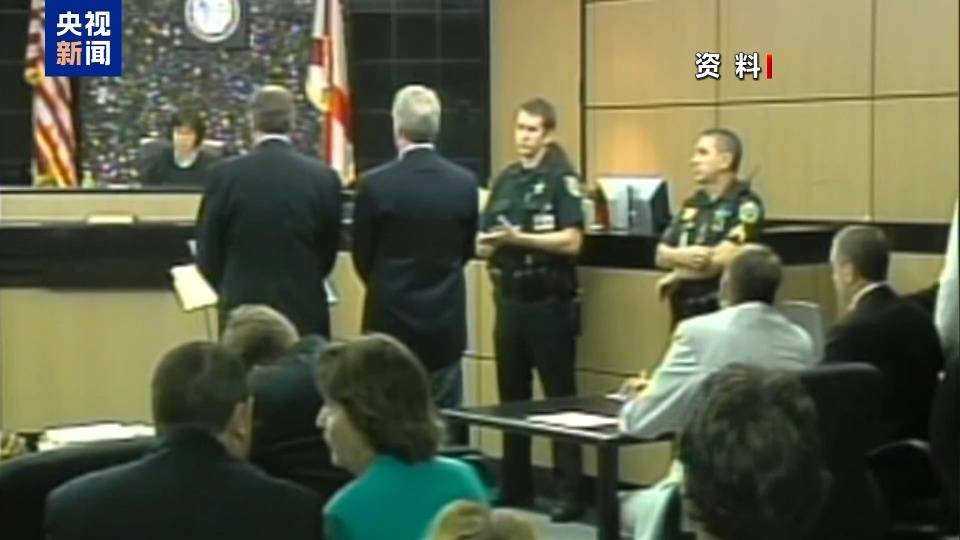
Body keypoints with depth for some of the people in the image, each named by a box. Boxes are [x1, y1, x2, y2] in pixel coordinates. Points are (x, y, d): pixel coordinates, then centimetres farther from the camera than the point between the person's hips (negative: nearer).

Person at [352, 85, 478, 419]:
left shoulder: (375, 184, -12)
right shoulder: (465, 183, -3)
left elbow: (362, 256, -1)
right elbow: (466, 251, 8)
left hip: (391, 320, -2)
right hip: (447, 320, 3)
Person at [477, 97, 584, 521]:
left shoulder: (561, 179, -7)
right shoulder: (505, 179, 12)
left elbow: (571, 241, -17)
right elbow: (485, 242, 13)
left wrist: (518, 239, -22)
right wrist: (487, 245, -10)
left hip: (549, 302, -6)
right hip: (509, 300, 7)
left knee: (560, 397, -2)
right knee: (511, 396, 12)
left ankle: (570, 493, 2)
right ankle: (514, 486, 22)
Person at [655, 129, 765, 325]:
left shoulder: (746, 205, -9)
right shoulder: (692, 204, 13)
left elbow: (721, 259, -18)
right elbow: (661, 255, 8)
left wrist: (676, 276, -4)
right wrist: (682, 256, -16)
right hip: (685, 313, 7)